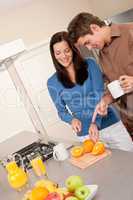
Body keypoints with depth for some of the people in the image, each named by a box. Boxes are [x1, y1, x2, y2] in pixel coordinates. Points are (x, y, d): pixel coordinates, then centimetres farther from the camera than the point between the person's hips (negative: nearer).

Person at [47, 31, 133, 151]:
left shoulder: (90, 65, -3)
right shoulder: (53, 83, 0)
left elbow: (99, 95, -12)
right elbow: (61, 111, 7)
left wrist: (96, 122, -26)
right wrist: (72, 119, -15)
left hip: (111, 124, 0)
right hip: (85, 134, 0)